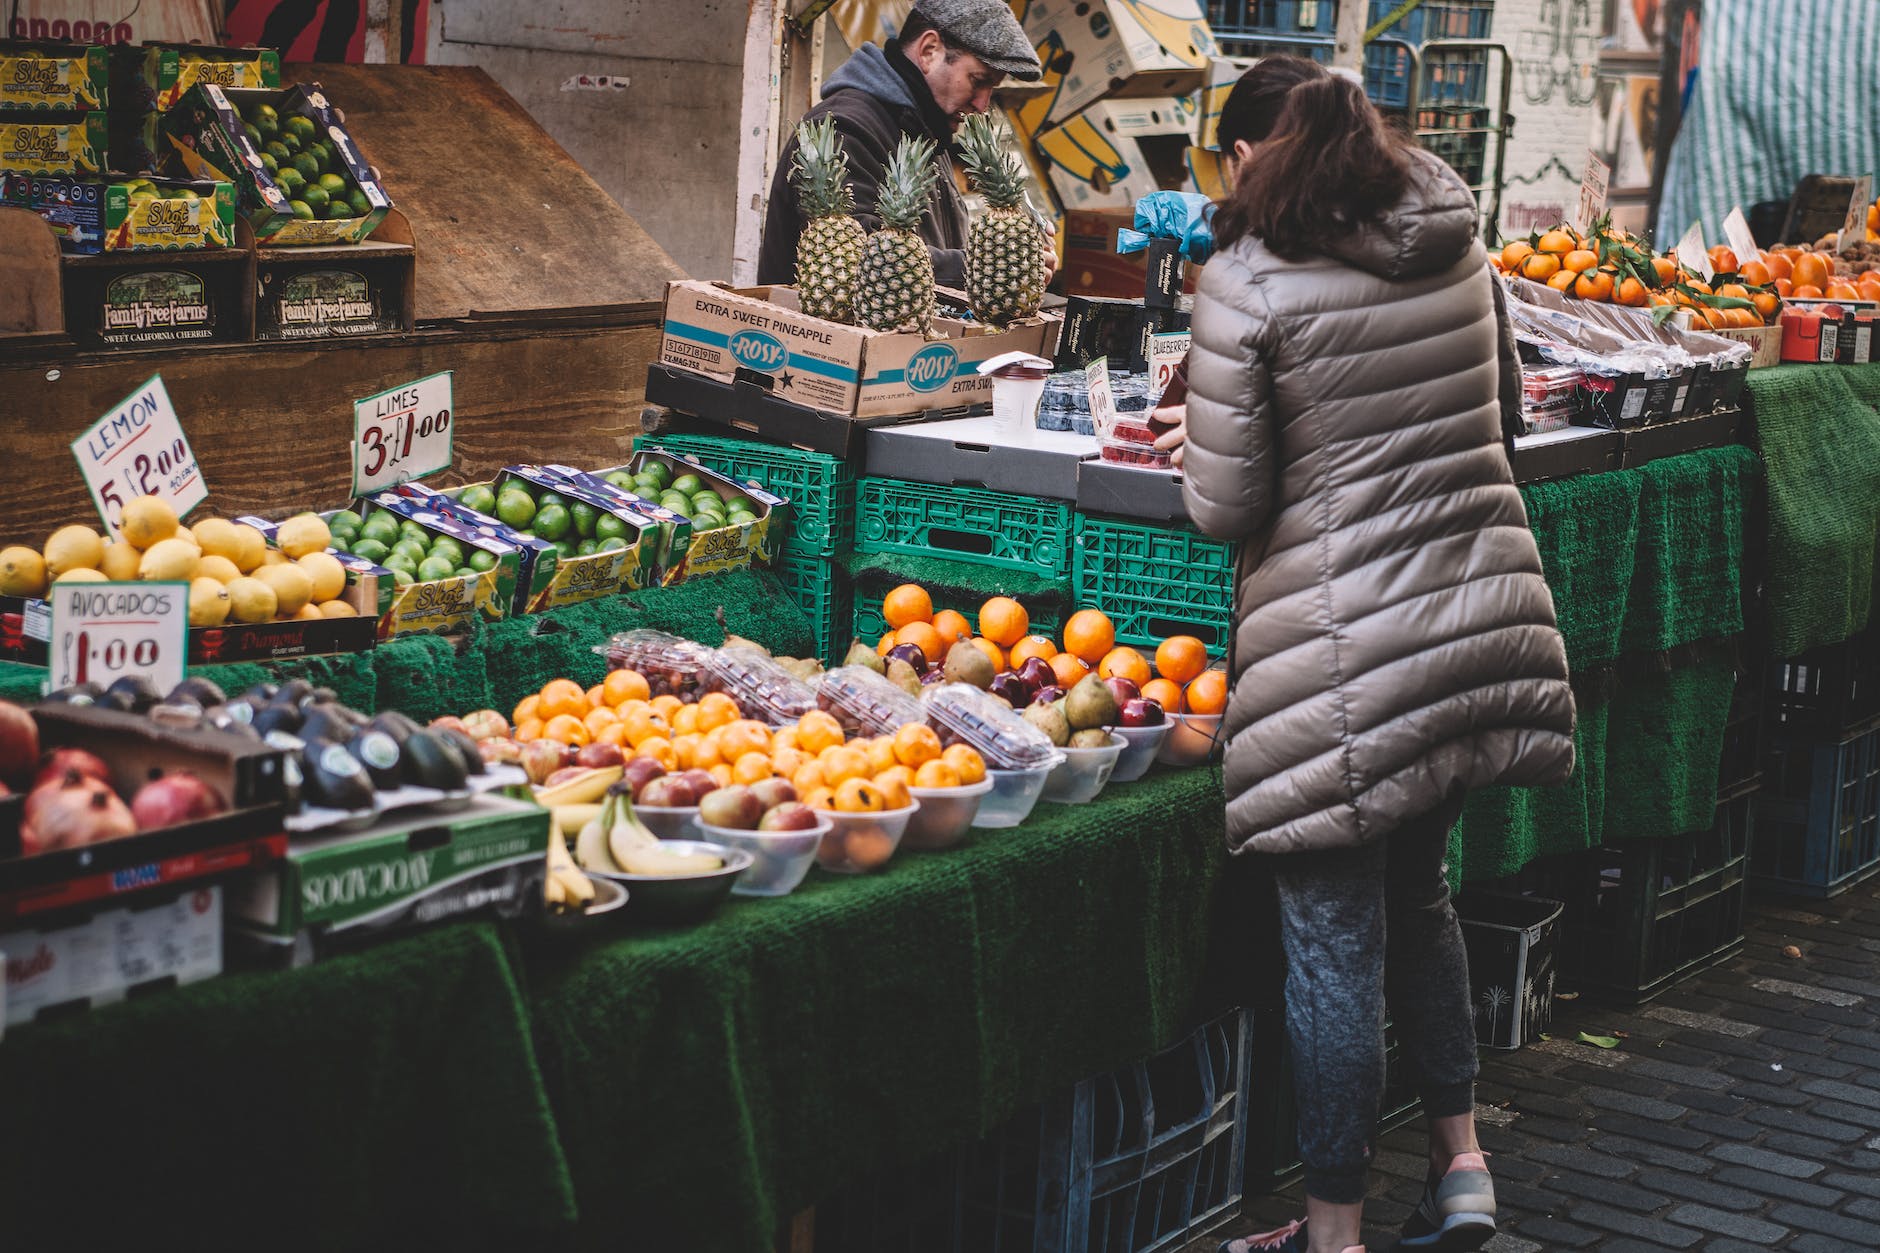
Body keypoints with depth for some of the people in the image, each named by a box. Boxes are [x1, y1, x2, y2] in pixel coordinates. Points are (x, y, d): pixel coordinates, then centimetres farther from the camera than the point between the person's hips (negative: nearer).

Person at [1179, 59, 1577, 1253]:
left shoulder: (1246, 284, -12)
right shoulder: (1459, 243, 6)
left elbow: (1226, 506, -11)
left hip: (1347, 650, -6)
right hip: (1484, 607, 6)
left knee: (1335, 934, 4)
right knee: (1418, 890, 24)